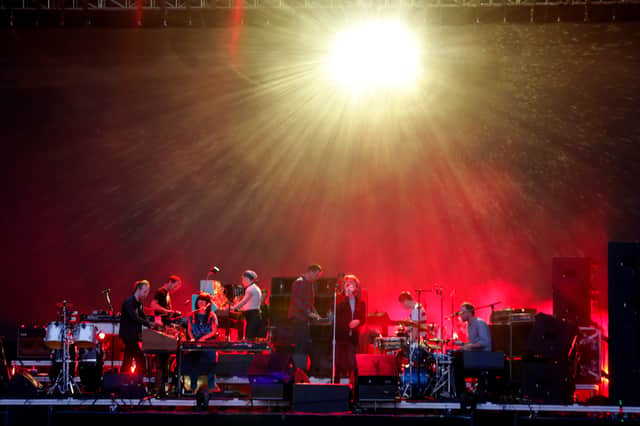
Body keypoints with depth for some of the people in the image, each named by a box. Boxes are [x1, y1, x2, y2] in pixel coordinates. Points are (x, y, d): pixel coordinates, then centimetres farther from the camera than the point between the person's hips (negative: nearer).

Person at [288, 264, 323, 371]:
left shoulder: (310, 284, 20)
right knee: (300, 347, -12)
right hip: (298, 319, -10)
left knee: (305, 346, 9)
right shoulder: (299, 283, -10)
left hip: (306, 320, 10)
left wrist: (315, 314, 11)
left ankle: (303, 371, 13)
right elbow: (297, 300, -19)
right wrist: (309, 313, -21)